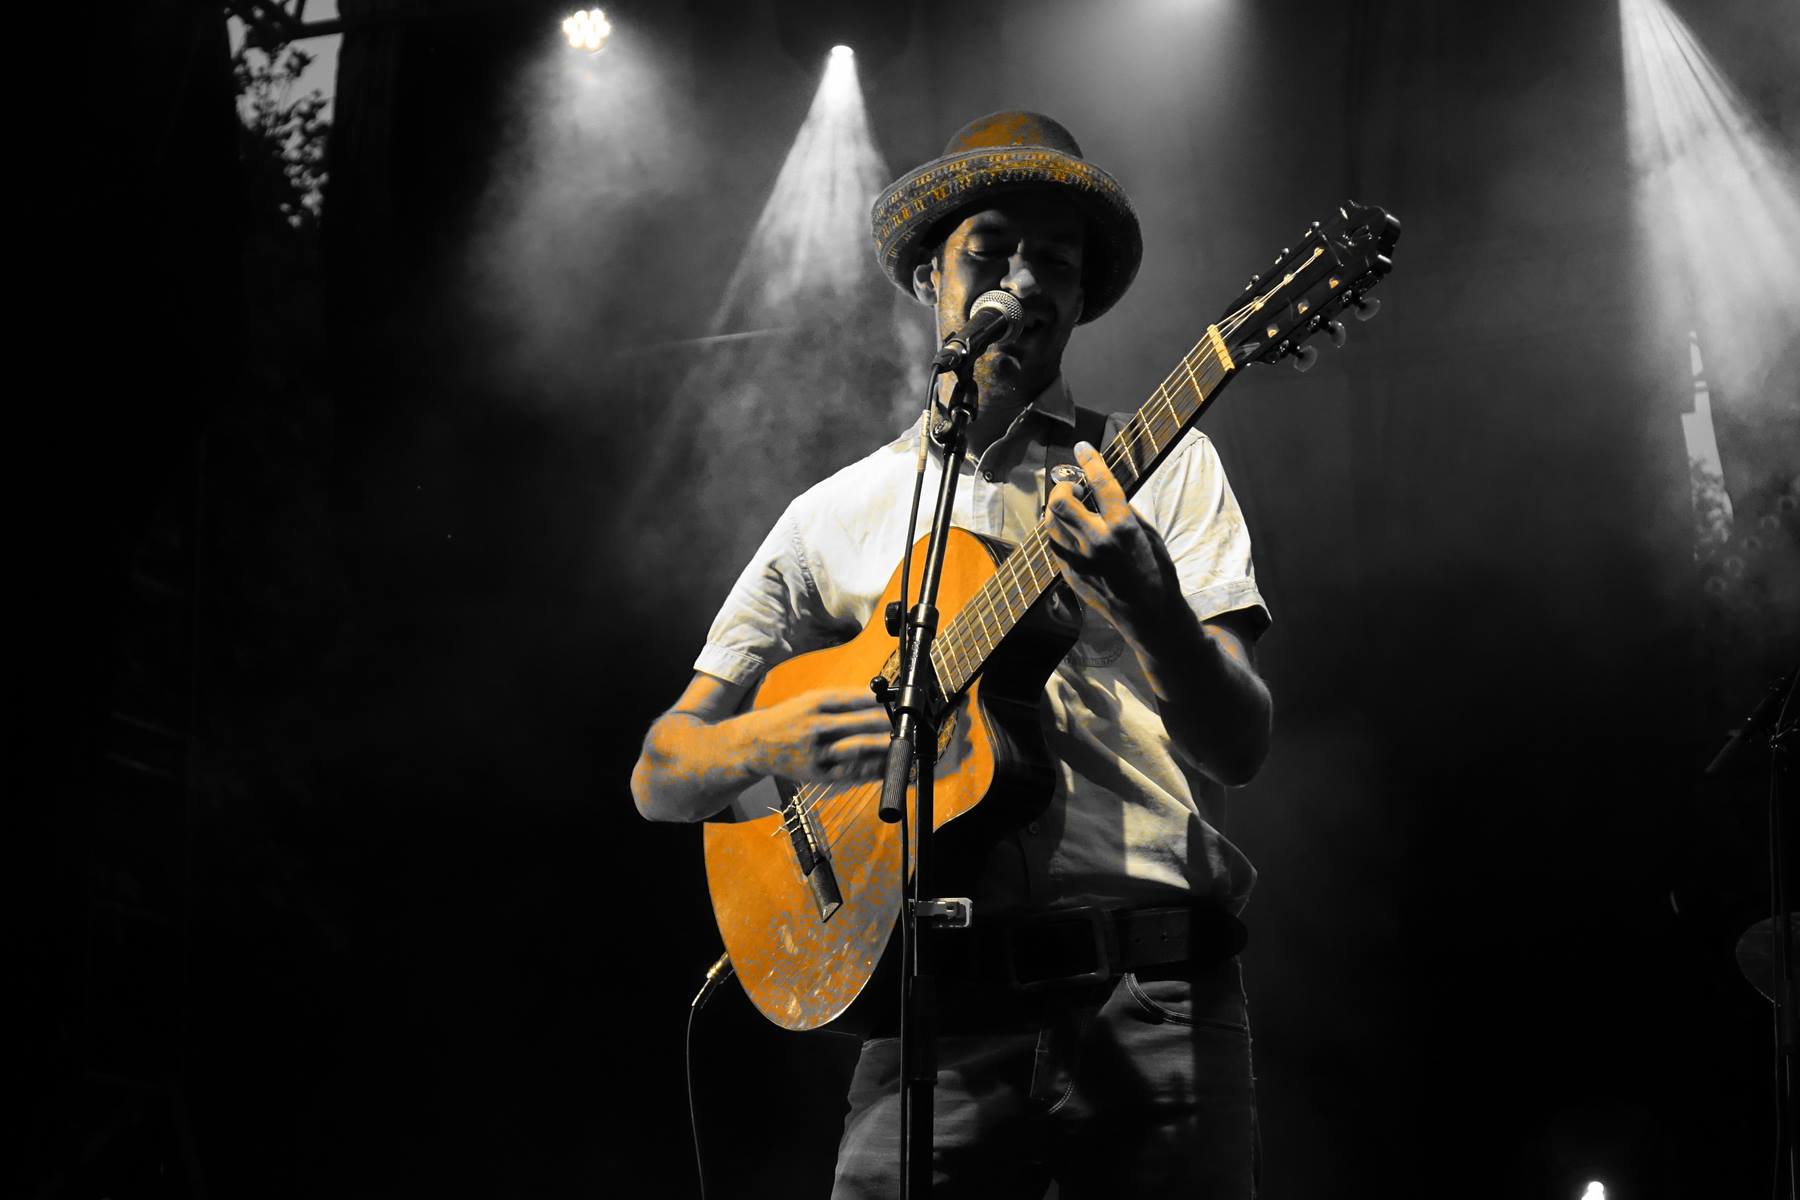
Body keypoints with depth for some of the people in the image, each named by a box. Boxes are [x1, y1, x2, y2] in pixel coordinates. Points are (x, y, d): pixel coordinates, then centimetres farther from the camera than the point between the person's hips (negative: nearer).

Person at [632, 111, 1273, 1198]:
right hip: (943, 1018, 1)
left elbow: (1242, 746, 0)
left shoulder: (1165, 469, 12)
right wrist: (767, 744, -8)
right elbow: (661, 775, 15)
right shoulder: (838, 514, 17)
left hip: (1155, 994, -1)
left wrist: (1149, 600, -20)